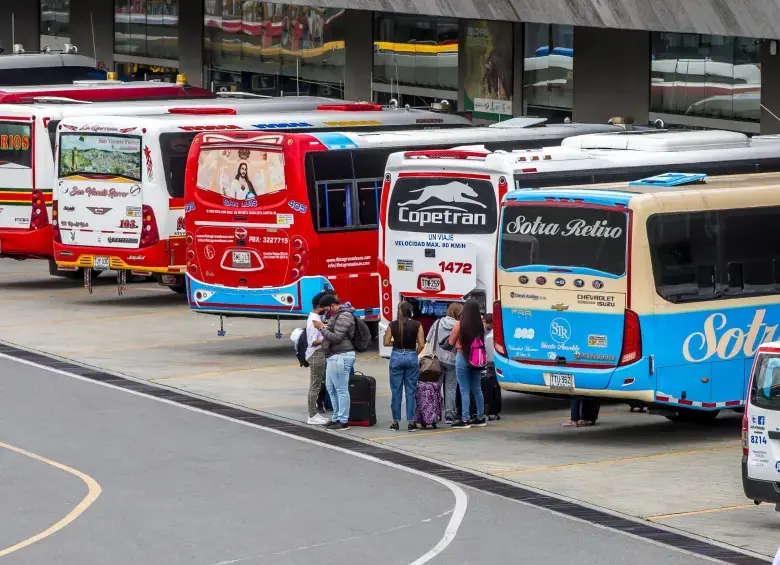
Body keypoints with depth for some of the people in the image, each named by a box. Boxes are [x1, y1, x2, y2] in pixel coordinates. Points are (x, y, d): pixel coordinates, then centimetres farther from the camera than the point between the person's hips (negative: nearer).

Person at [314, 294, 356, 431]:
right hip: (335, 356, 11)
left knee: (341, 389, -6)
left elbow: (336, 337, -21)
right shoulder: (338, 315, 16)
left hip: (341, 356, -11)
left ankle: (343, 421, -3)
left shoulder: (344, 317, -16)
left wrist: (321, 328, -15)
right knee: (331, 388, 16)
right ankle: (337, 418, 23)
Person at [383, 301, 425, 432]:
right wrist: (414, 353, 9)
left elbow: (386, 343, 0)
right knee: (411, 391, 5)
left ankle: (395, 422, 9)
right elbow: (421, 345, -7)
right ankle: (411, 422, 3)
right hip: (411, 357, 0)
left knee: (396, 391, 7)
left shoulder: (392, 325, -3)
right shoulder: (417, 325, -6)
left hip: (396, 356, 0)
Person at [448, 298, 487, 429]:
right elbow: (482, 341, 8)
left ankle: (465, 419, -2)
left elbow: (451, 342, -1)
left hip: (462, 357, -4)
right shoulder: (480, 325, -3)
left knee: (464, 390, -1)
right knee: (477, 389, 14)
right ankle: (480, 418, 20)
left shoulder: (460, 324, -11)